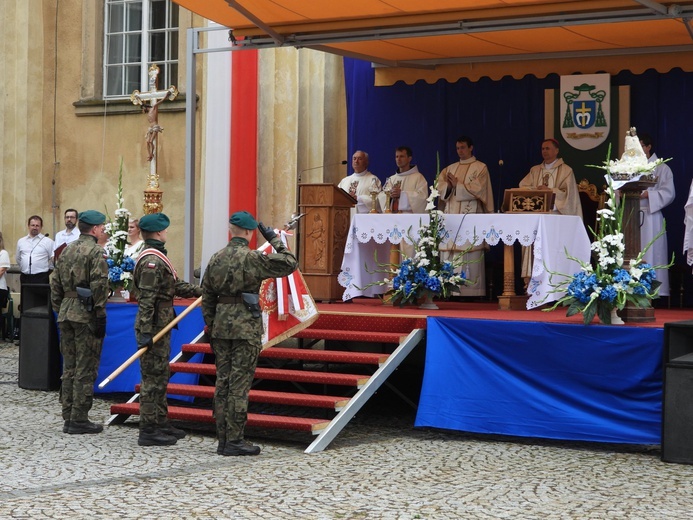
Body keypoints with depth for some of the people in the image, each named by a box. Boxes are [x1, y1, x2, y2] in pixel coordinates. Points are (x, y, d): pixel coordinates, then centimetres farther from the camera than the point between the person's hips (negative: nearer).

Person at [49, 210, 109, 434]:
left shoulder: (67, 251, 13)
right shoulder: (95, 252, -10)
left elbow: (55, 283, 15)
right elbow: (99, 286, -17)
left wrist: (59, 310, 19)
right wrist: (100, 316, -14)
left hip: (66, 313, 8)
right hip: (86, 315, -8)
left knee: (69, 367, 12)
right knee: (85, 369, -2)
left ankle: (68, 417, 16)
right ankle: (79, 419, -1)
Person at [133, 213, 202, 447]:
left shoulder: (157, 257, 16)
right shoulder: (152, 261, -17)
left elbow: (175, 286, 23)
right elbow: (146, 299, -23)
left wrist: (201, 291, 23)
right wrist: (145, 333, -26)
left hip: (161, 326, 11)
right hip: (154, 327, -11)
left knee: (160, 376, 16)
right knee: (153, 378, -6)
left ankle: (161, 423, 25)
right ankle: (148, 431, -2)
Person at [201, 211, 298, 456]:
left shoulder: (215, 259, 8)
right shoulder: (251, 258, -11)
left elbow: (207, 297, 12)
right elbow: (289, 264, -9)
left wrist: (211, 327, 19)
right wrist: (275, 240, 2)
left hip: (221, 327, 6)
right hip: (246, 328, -6)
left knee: (222, 383, 10)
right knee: (239, 384, -4)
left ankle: (223, 440, 14)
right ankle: (234, 441, -2)